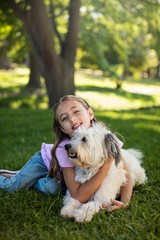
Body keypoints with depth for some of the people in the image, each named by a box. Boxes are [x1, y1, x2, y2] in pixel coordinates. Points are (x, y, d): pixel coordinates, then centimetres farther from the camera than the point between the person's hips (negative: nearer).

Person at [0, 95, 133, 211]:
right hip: (45, 160, -2)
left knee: (52, 188, -22)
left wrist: (124, 201, -48)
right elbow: (79, 197, -46)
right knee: (12, 185, -10)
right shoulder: (64, 148, -42)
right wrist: (107, 164, -52)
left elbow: (127, 177, -29)